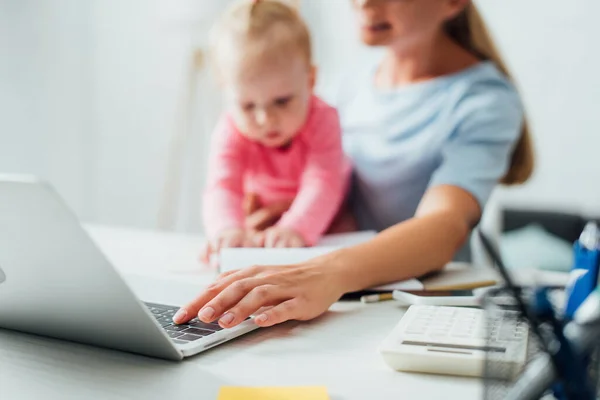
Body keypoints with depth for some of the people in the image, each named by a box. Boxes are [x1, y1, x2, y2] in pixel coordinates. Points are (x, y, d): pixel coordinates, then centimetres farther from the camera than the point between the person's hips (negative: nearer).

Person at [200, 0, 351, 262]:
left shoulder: (322, 121, -23)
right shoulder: (232, 132, -19)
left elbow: (322, 185, -35)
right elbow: (222, 187, -32)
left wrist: (295, 228, -55)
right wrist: (228, 229, -55)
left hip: (317, 225, 0)